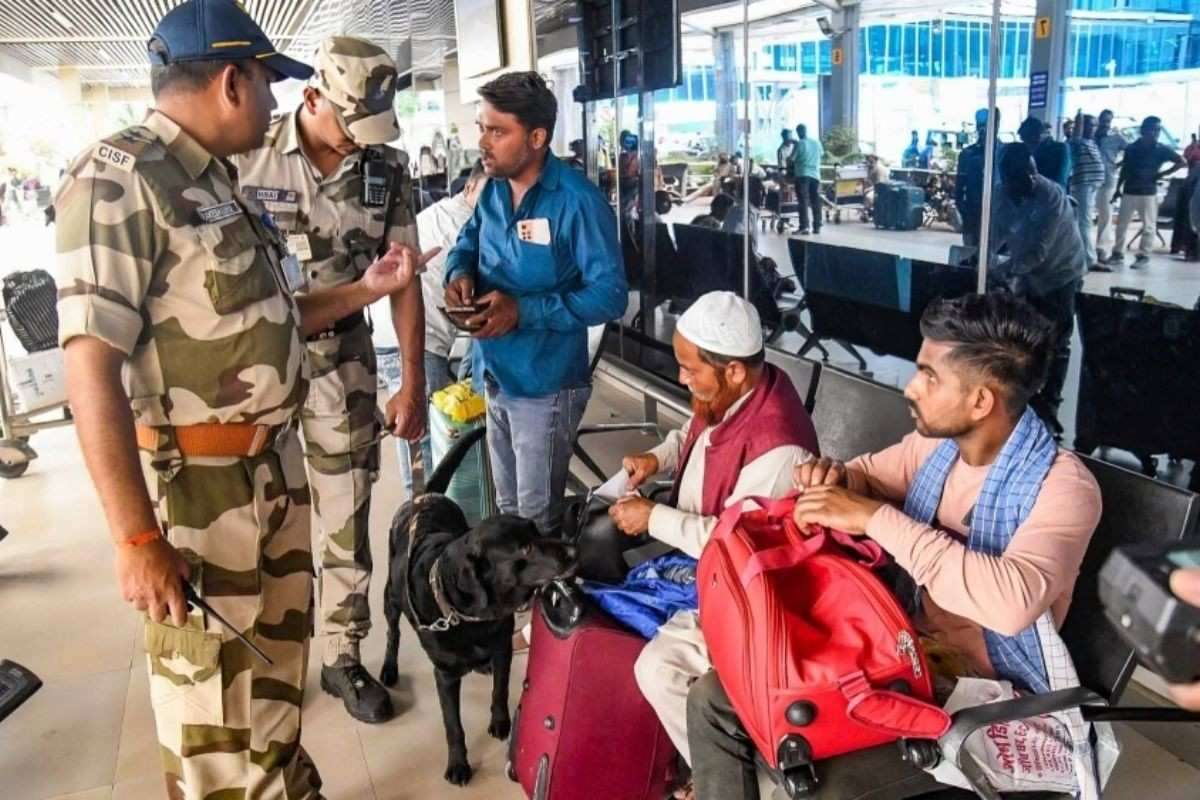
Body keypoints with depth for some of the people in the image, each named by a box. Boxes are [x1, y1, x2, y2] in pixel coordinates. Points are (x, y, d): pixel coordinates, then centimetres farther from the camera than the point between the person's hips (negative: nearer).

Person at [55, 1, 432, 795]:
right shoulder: (118, 179, -16)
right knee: (212, 701, 4)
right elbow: (92, 365, -23)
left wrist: (368, 288, 15)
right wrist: (136, 538, -25)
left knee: (280, 648, 24)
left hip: (276, 464, 9)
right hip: (193, 485, -9)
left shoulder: (222, 181, 11)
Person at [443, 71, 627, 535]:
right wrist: (460, 272, -7)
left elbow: (610, 295, -22)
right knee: (507, 508, 23)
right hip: (495, 376, 7)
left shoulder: (577, 201, -20)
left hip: (545, 384, -7)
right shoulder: (493, 189, 3)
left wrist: (524, 311, -28)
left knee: (538, 520, 9)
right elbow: (469, 241, 18)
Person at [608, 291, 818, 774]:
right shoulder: (726, 396, -6)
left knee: (658, 668, -20)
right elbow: (693, 436, 17)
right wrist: (659, 458, -2)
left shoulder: (777, 447, -34)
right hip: (695, 555, 10)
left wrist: (654, 518, -23)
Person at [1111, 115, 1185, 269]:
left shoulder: (1161, 150, -2)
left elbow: (1181, 162, 1)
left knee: (1148, 226, -1)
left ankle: (1143, 256, 6)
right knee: (1121, 224, 5)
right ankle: (1118, 254, 15)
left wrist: (1161, 174, -5)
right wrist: (1118, 188, 11)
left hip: (1148, 193, -2)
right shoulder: (1131, 148, 4)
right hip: (1129, 192, 2)